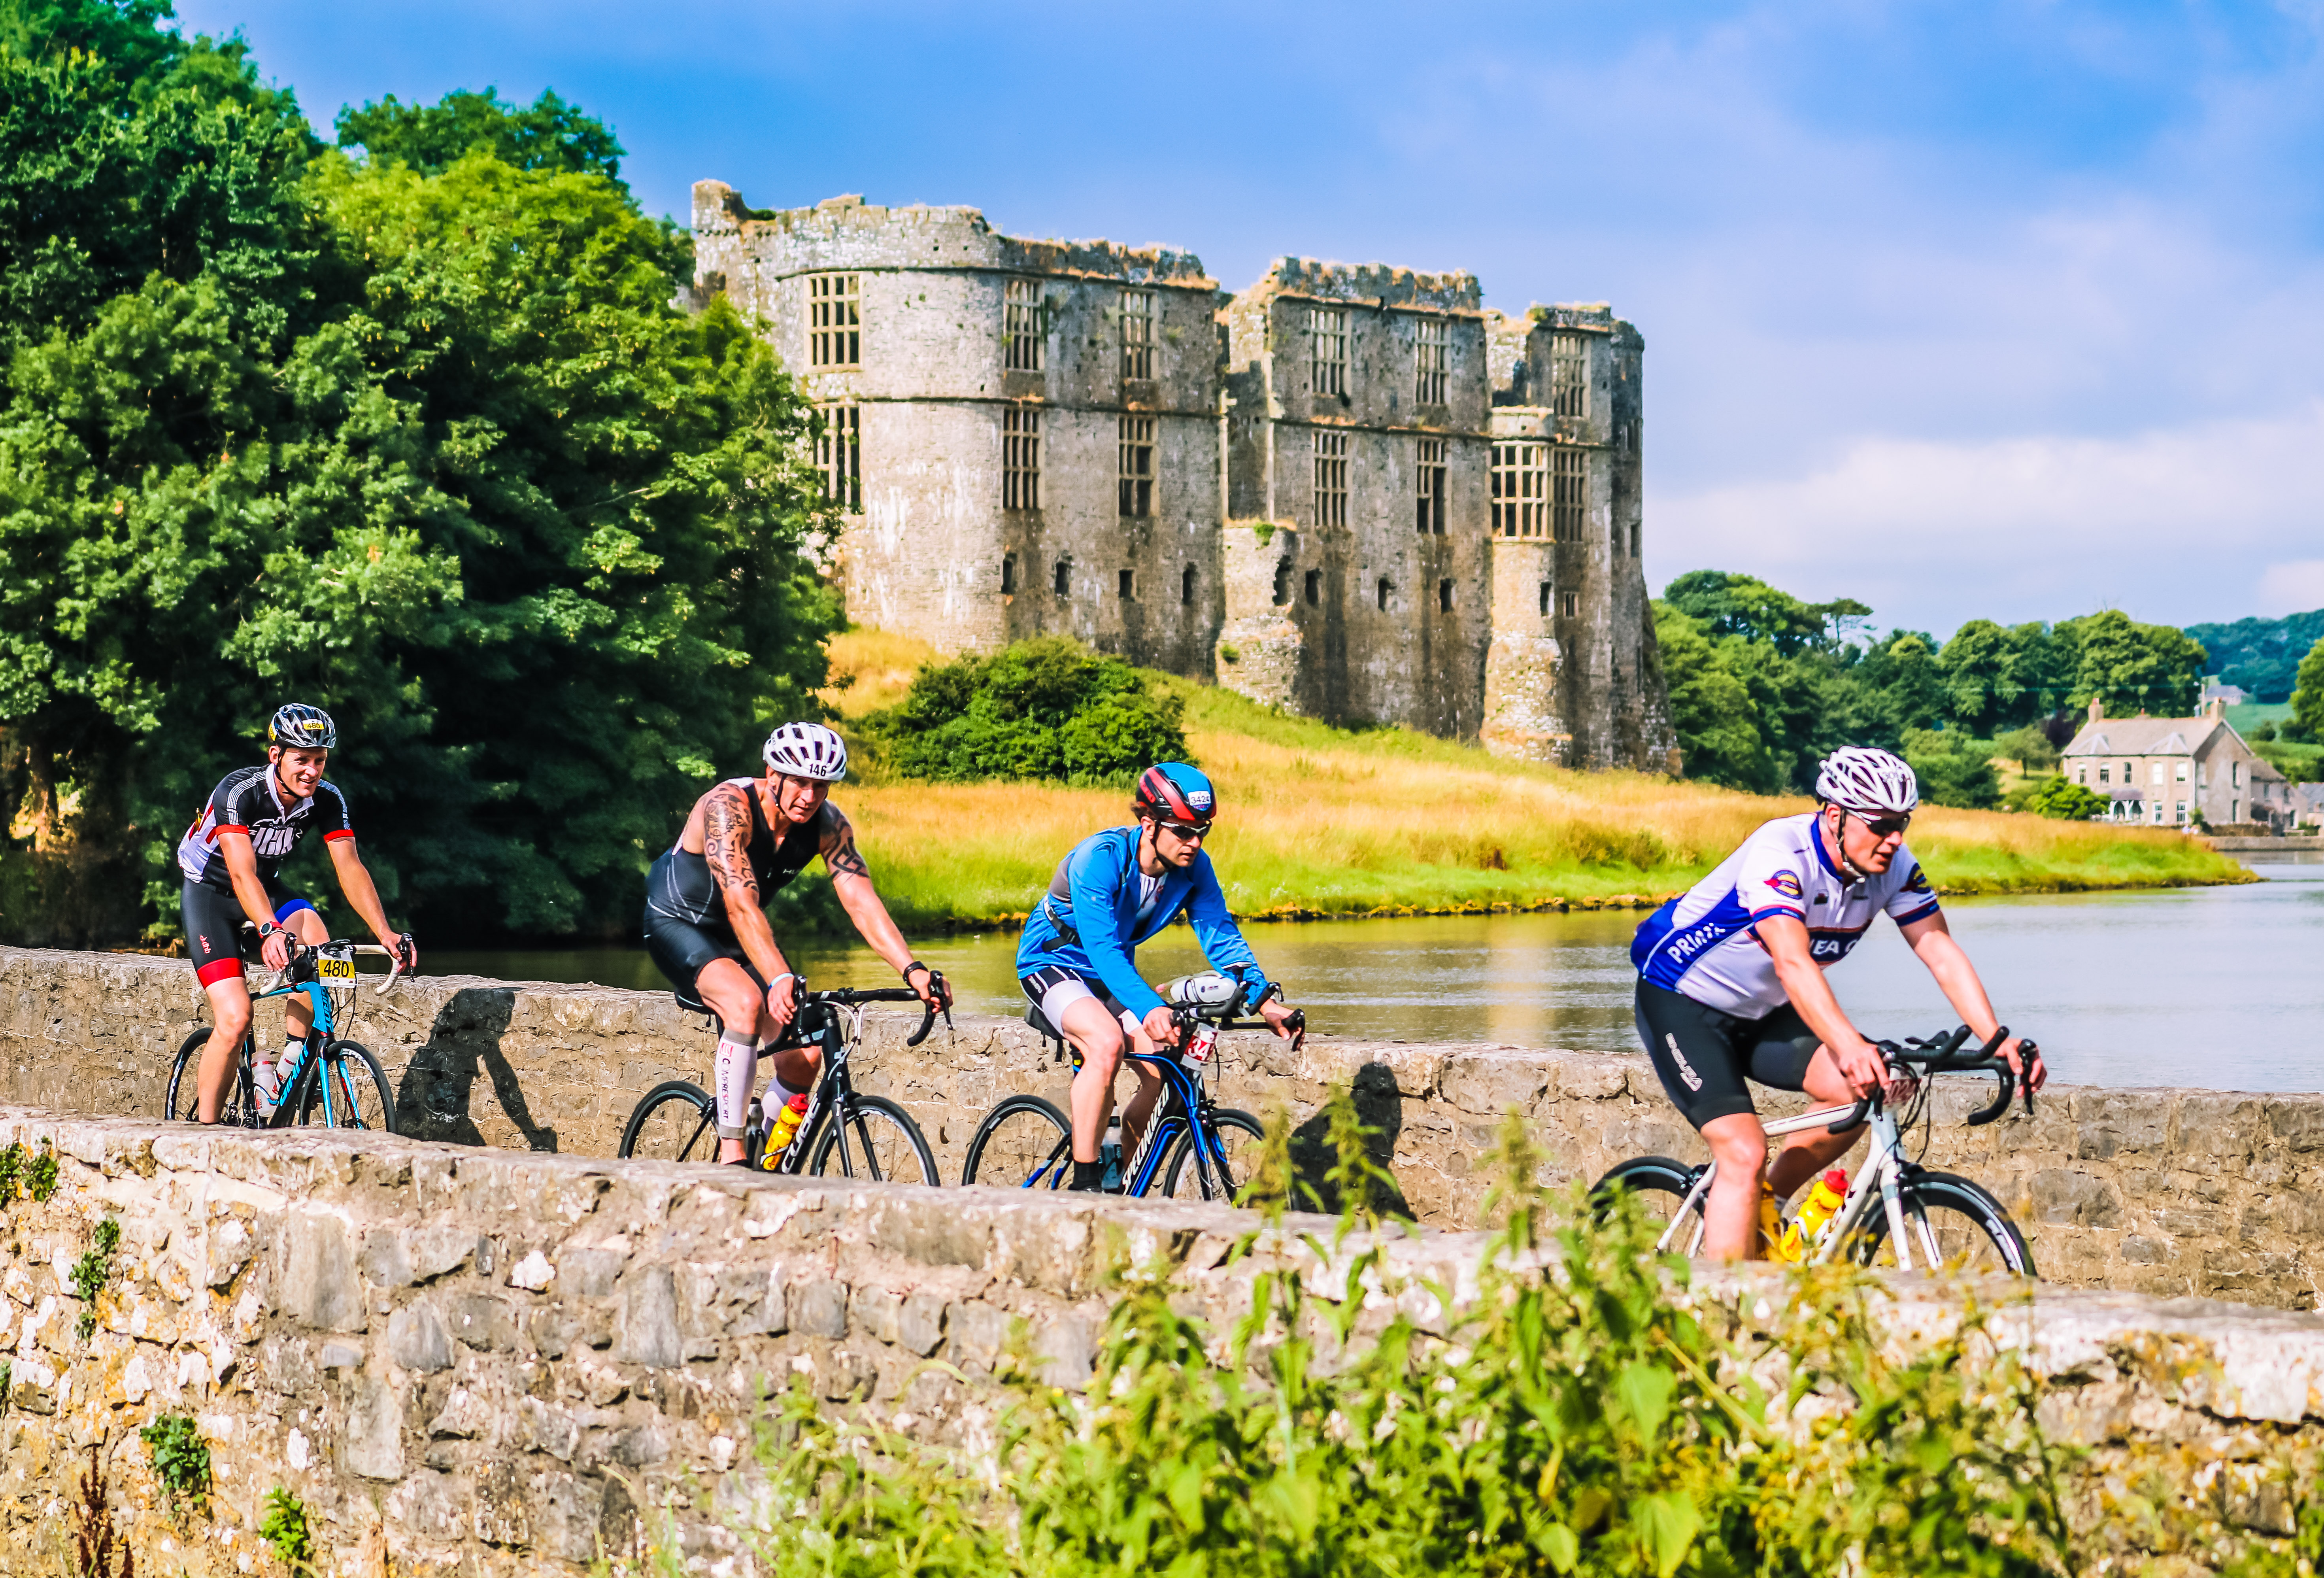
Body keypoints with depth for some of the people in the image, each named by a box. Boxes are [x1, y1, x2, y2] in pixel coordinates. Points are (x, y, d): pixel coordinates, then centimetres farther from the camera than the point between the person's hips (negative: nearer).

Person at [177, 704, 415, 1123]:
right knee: (235, 1018, -19)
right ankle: (204, 1129, -4)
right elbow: (242, 872, -42)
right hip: (210, 892, -5)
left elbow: (350, 867, -22)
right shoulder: (238, 792, -31)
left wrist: (385, 933, -37)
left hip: (266, 888, 5)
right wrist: (270, 931, -58)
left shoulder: (328, 800, -16)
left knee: (315, 941, -29)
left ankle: (285, 1070, -14)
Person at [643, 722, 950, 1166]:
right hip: (679, 924, -6)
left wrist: (913, 971, -34)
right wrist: (780, 978, -54)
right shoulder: (728, 807, -31)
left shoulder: (827, 825, -14)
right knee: (747, 1004, -34)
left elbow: (861, 900, -20)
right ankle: (731, 1154, -29)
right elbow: (741, 904, -41)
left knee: (805, 1053, -9)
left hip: (735, 938, 6)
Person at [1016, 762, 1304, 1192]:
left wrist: (1267, 1000, -28)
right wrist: (1150, 1010, -53)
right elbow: (1103, 950, -39)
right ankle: (1083, 1186, -28)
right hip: (1053, 960, -6)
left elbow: (1220, 935, -13)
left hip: (1113, 971, 6)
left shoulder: (1193, 867, -13)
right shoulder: (1101, 857, -31)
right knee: (1107, 1042, -34)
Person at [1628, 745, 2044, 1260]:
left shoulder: (1894, 867, -12)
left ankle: (1763, 1204, 5)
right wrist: (1849, 1046, -60)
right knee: (1744, 1153, -23)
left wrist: (1998, 1041, -28)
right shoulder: (1781, 852, -32)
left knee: (1867, 1088, -14)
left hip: (1761, 1013, 7)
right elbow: (1791, 962, -45)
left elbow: (1942, 952, -13)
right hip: (1681, 1002, -7)